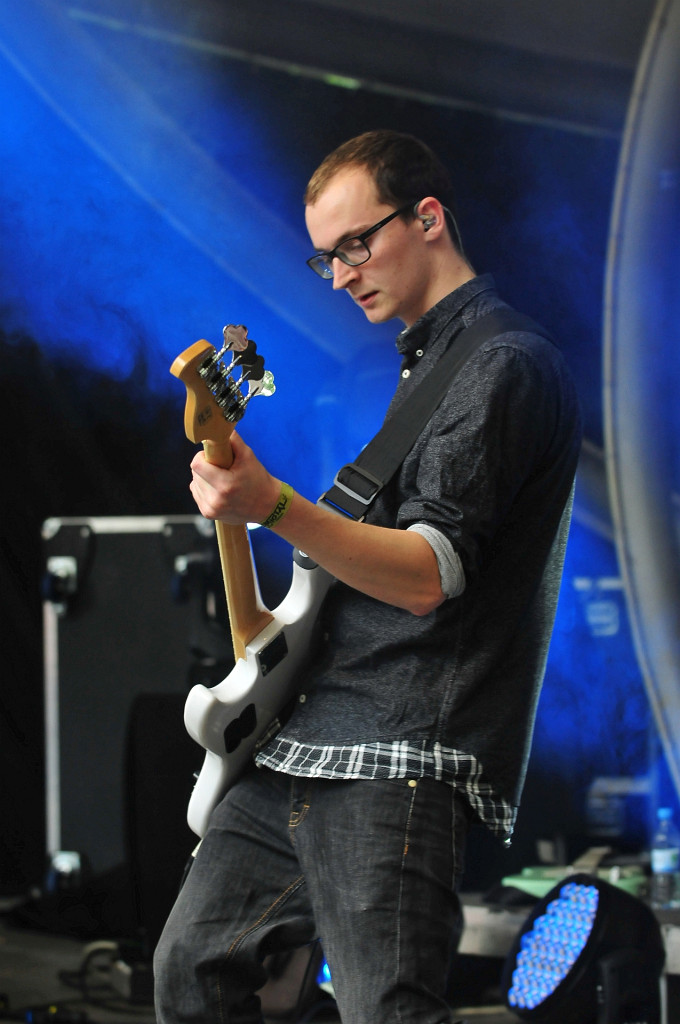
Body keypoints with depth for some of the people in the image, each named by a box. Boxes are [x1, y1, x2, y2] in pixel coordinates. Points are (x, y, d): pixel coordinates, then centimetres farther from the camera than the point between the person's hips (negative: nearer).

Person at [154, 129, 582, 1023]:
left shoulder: (508, 368, -11)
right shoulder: (423, 363, 22)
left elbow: (429, 573, -21)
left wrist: (273, 506, -33)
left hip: (400, 761, -10)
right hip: (299, 746, 10)